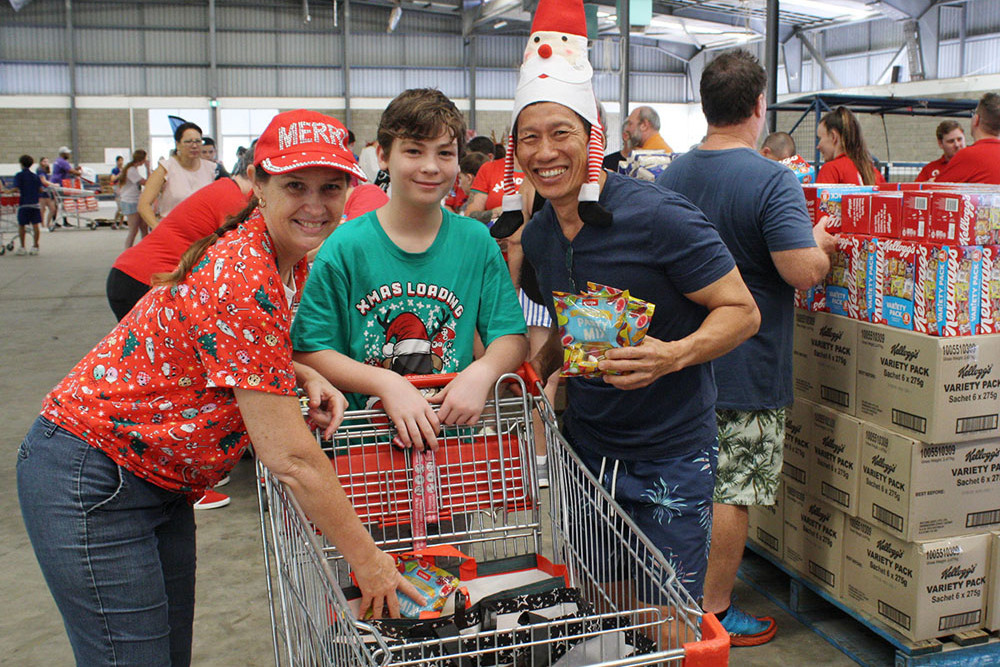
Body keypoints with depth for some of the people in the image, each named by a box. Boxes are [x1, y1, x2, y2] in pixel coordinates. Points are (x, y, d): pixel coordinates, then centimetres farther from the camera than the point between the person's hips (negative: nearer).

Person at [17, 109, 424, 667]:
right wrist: (368, 560, -18)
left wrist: (306, 378, -5)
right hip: (90, 481, -9)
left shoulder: (292, 260, 0)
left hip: (161, 481, 9)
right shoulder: (241, 280, -29)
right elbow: (290, 458, -27)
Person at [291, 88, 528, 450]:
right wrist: (385, 383, -18)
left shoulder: (477, 242, 3)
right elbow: (307, 351, -5)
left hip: (453, 431, 2)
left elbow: (513, 337, 4)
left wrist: (482, 372, -17)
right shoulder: (346, 247, -3)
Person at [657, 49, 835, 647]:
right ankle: (715, 612, 16)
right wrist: (823, 243, -3)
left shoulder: (672, 175, 4)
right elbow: (803, 272, -24)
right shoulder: (773, 181, -18)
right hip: (749, 367, -7)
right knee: (733, 492, 4)